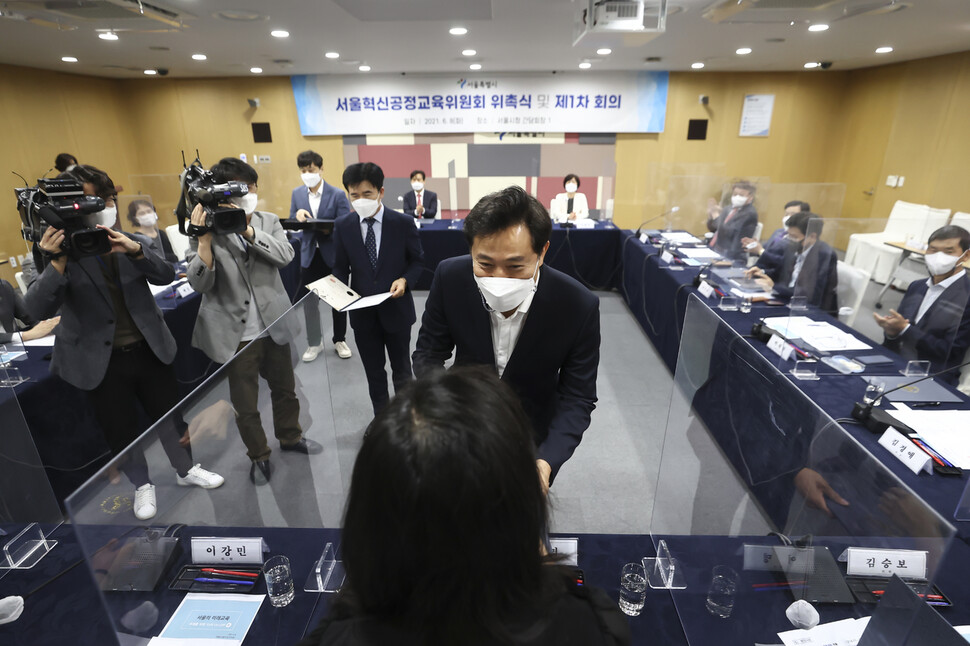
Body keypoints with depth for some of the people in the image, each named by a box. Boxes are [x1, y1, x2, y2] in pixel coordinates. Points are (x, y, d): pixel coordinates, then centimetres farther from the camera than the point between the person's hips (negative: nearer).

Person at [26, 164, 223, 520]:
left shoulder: (133, 241, 1)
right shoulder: (62, 250, -8)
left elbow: (166, 275, -12)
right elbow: (37, 310, -17)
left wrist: (134, 250, -30)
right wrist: (57, 261, -32)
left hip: (149, 350, 2)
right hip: (103, 361, -2)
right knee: (122, 431, 12)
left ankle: (186, 470, 37)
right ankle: (142, 485, 35)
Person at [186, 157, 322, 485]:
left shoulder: (267, 221, 1)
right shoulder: (204, 230, -6)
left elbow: (285, 255, -17)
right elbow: (199, 284, -14)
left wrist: (247, 229, -26)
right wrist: (205, 238, -26)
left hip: (274, 325, 3)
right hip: (235, 334, -2)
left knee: (285, 388, 20)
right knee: (244, 404, 11)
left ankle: (290, 436, 44)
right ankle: (259, 455, 34)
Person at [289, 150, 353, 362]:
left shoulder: (337, 194, -8)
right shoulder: (297, 194, 5)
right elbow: (292, 223, 8)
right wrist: (298, 215, -15)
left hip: (334, 254, -3)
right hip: (309, 254, 3)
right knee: (308, 300, 8)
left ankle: (339, 340, 27)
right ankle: (314, 343, 24)